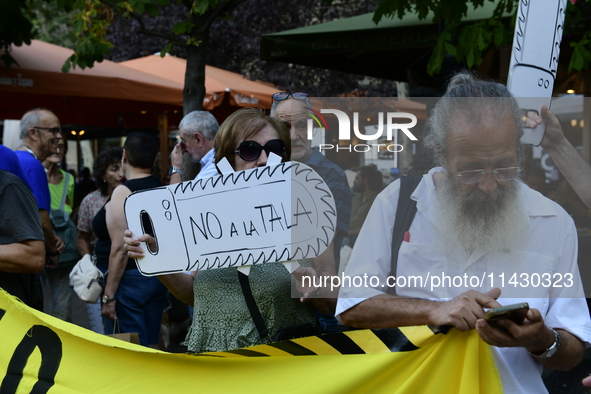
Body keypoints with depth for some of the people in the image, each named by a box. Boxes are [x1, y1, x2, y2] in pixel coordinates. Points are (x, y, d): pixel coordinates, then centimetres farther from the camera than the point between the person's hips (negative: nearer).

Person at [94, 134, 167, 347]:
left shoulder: (124, 192, -14)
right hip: (159, 279, 8)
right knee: (151, 347, 15)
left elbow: (120, 248, -18)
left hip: (129, 279, -8)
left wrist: (109, 295, -15)